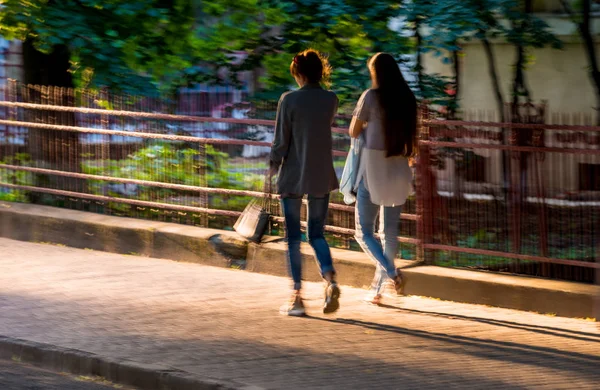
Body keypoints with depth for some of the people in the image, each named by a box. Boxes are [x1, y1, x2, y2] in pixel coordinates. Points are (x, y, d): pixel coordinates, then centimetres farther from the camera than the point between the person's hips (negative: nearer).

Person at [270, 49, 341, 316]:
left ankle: (297, 296, 3)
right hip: (321, 176, 3)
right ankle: (330, 279, -13)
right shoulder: (331, 100, 0)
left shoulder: (289, 100, -12)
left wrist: (274, 164, 5)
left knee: (293, 237, 5)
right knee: (317, 234, 13)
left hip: (293, 176, -3)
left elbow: (281, 141, -8)